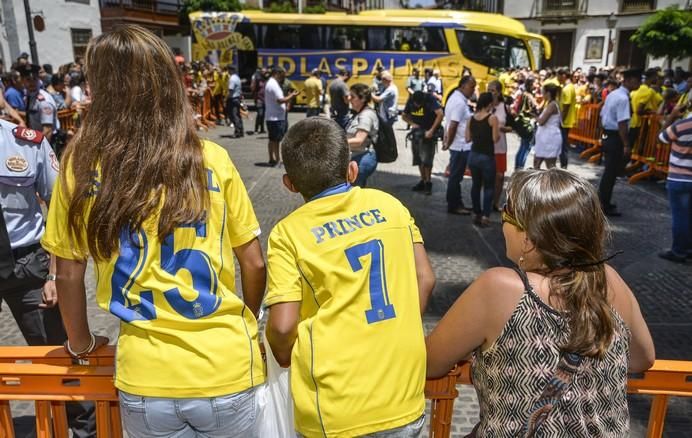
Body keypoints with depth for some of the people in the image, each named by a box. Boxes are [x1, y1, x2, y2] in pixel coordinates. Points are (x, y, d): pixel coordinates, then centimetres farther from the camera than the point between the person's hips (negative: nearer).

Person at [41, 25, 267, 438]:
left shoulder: (83, 166, -8)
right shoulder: (213, 159, -10)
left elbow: (69, 273, 1)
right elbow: (254, 264, -3)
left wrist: (80, 342, 19)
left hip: (145, 378, 1)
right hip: (228, 368, 0)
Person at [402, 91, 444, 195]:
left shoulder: (430, 99, -20)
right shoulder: (410, 101, -3)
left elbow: (440, 114, -29)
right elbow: (404, 116, 9)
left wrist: (431, 131, -28)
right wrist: (412, 124, -10)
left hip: (428, 133, -6)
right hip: (417, 132, 6)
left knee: (426, 159, -11)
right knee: (418, 159, 10)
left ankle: (428, 183, 0)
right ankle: (423, 181, 22)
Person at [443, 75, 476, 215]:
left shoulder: (457, 98, 14)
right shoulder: (460, 102, -19)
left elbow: (452, 124, 17)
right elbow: (453, 126, -23)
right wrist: (448, 144, -14)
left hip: (460, 145, 10)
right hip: (460, 145, -10)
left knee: (456, 176, 15)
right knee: (455, 177, -1)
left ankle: (457, 203, 24)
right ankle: (453, 206, 8)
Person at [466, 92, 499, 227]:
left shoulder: (471, 118, 3)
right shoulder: (492, 118, -11)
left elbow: (468, 138, 5)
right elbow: (495, 138, -12)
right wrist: (498, 129, 6)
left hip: (473, 155, 5)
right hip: (487, 156, -5)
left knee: (476, 185, 15)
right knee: (489, 187, 5)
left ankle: (476, 214, 21)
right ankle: (485, 216, -1)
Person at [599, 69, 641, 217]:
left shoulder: (612, 94, 11)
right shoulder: (623, 98, -18)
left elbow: (602, 115, 17)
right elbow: (622, 124, -24)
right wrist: (626, 145, -20)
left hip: (608, 136, 9)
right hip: (616, 138, -9)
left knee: (609, 171, 18)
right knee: (611, 172, 0)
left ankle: (602, 202, 27)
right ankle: (605, 206, 8)